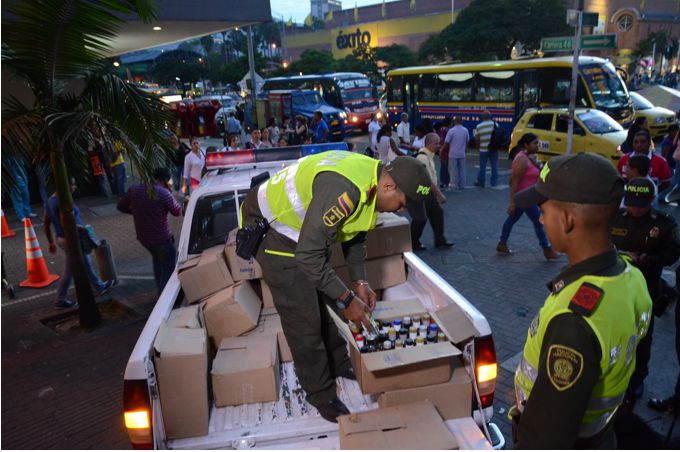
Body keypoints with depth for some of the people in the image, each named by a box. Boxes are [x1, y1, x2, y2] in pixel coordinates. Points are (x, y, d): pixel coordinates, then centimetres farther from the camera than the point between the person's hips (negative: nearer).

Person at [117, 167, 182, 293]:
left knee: (157, 259, 29)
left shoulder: (134, 189, -2)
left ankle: (160, 289, 39)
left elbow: (121, 206, 9)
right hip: (161, 237, -7)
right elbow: (178, 211, -7)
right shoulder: (163, 193, -20)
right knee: (168, 265, 10)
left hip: (142, 236, 7)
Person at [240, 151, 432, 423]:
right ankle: (321, 396, 13)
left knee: (324, 302, 18)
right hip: (273, 231, -9)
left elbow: (355, 237, 8)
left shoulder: (371, 180, -7)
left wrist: (359, 282, 1)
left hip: (307, 232, 9)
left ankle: (338, 364, 37)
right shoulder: (342, 190, -38)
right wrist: (346, 299, -25)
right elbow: (309, 256, -35)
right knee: (304, 318, -4)